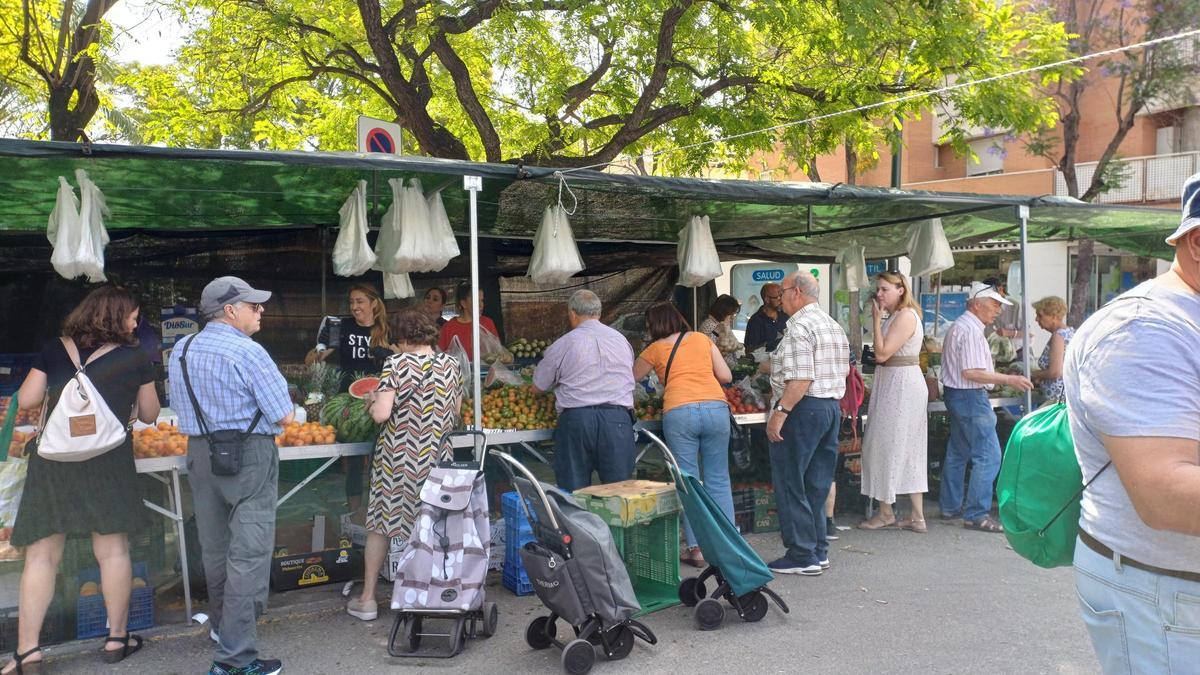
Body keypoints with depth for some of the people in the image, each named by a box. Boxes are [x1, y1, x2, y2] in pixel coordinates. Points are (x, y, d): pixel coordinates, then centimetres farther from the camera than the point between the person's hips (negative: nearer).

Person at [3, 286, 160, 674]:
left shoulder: (54, 351, 5)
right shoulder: (135, 358, 1)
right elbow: (148, 415, 8)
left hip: (52, 458, 2)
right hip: (108, 462, -1)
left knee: (41, 555, 7)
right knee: (112, 550, 6)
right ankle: (116, 639, 15)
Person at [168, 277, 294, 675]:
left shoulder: (180, 350, 7)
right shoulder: (248, 353, -16)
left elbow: (182, 408, 17)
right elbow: (284, 417, -13)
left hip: (199, 453, 8)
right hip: (249, 456, -7)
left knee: (214, 548, 21)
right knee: (248, 553, -3)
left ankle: (222, 624, 41)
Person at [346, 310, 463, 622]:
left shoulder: (397, 363, -12)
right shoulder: (451, 363, 1)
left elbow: (381, 414, -18)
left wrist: (372, 401, 3)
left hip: (398, 455, -3)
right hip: (437, 456, 4)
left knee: (381, 524, 10)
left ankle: (367, 599, 17)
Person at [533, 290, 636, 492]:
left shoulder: (562, 345, 4)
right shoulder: (622, 340, 14)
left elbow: (538, 386, 13)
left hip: (575, 418, -2)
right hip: (617, 419, 2)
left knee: (574, 492, 4)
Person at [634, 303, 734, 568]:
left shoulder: (656, 349, 11)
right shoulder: (703, 339, 17)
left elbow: (630, 379, 22)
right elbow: (726, 376, 14)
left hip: (679, 413, -2)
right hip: (716, 408, 3)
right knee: (718, 480, 11)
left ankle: (697, 548, 6)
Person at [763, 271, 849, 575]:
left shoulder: (800, 326, -15)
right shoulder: (834, 326, 16)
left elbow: (801, 379, -22)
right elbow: (843, 371, 18)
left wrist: (780, 412, -20)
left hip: (803, 409, -9)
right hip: (832, 407, 10)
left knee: (790, 484, -1)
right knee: (817, 485, 14)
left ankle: (802, 556, 3)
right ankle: (818, 551, 20)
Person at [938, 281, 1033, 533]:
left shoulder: (958, 326, 15)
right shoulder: (971, 330, -18)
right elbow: (971, 372, -24)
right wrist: (1009, 380, -21)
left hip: (956, 394, 11)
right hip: (971, 397, -11)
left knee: (957, 453, 16)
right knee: (988, 456, -8)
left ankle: (950, 507, 24)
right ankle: (976, 514, -5)